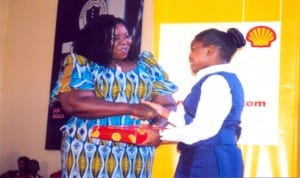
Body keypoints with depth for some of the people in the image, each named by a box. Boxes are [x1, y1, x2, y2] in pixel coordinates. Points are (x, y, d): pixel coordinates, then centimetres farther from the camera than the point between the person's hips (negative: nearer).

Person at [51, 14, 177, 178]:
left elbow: (169, 105, 5)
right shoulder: (81, 63, -1)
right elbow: (73, 103, -16)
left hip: (136, 156, 3)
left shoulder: (147, 64, 8)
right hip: (89, 153, -2)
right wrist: (130, 108, -18)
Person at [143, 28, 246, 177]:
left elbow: (204, 128, -23)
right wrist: (165, 113, 15)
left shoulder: (216, 81, -16)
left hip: (212, 162, -10)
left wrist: (161, 135, -16)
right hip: (208, 160, 10)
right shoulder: (223, 79, 16)